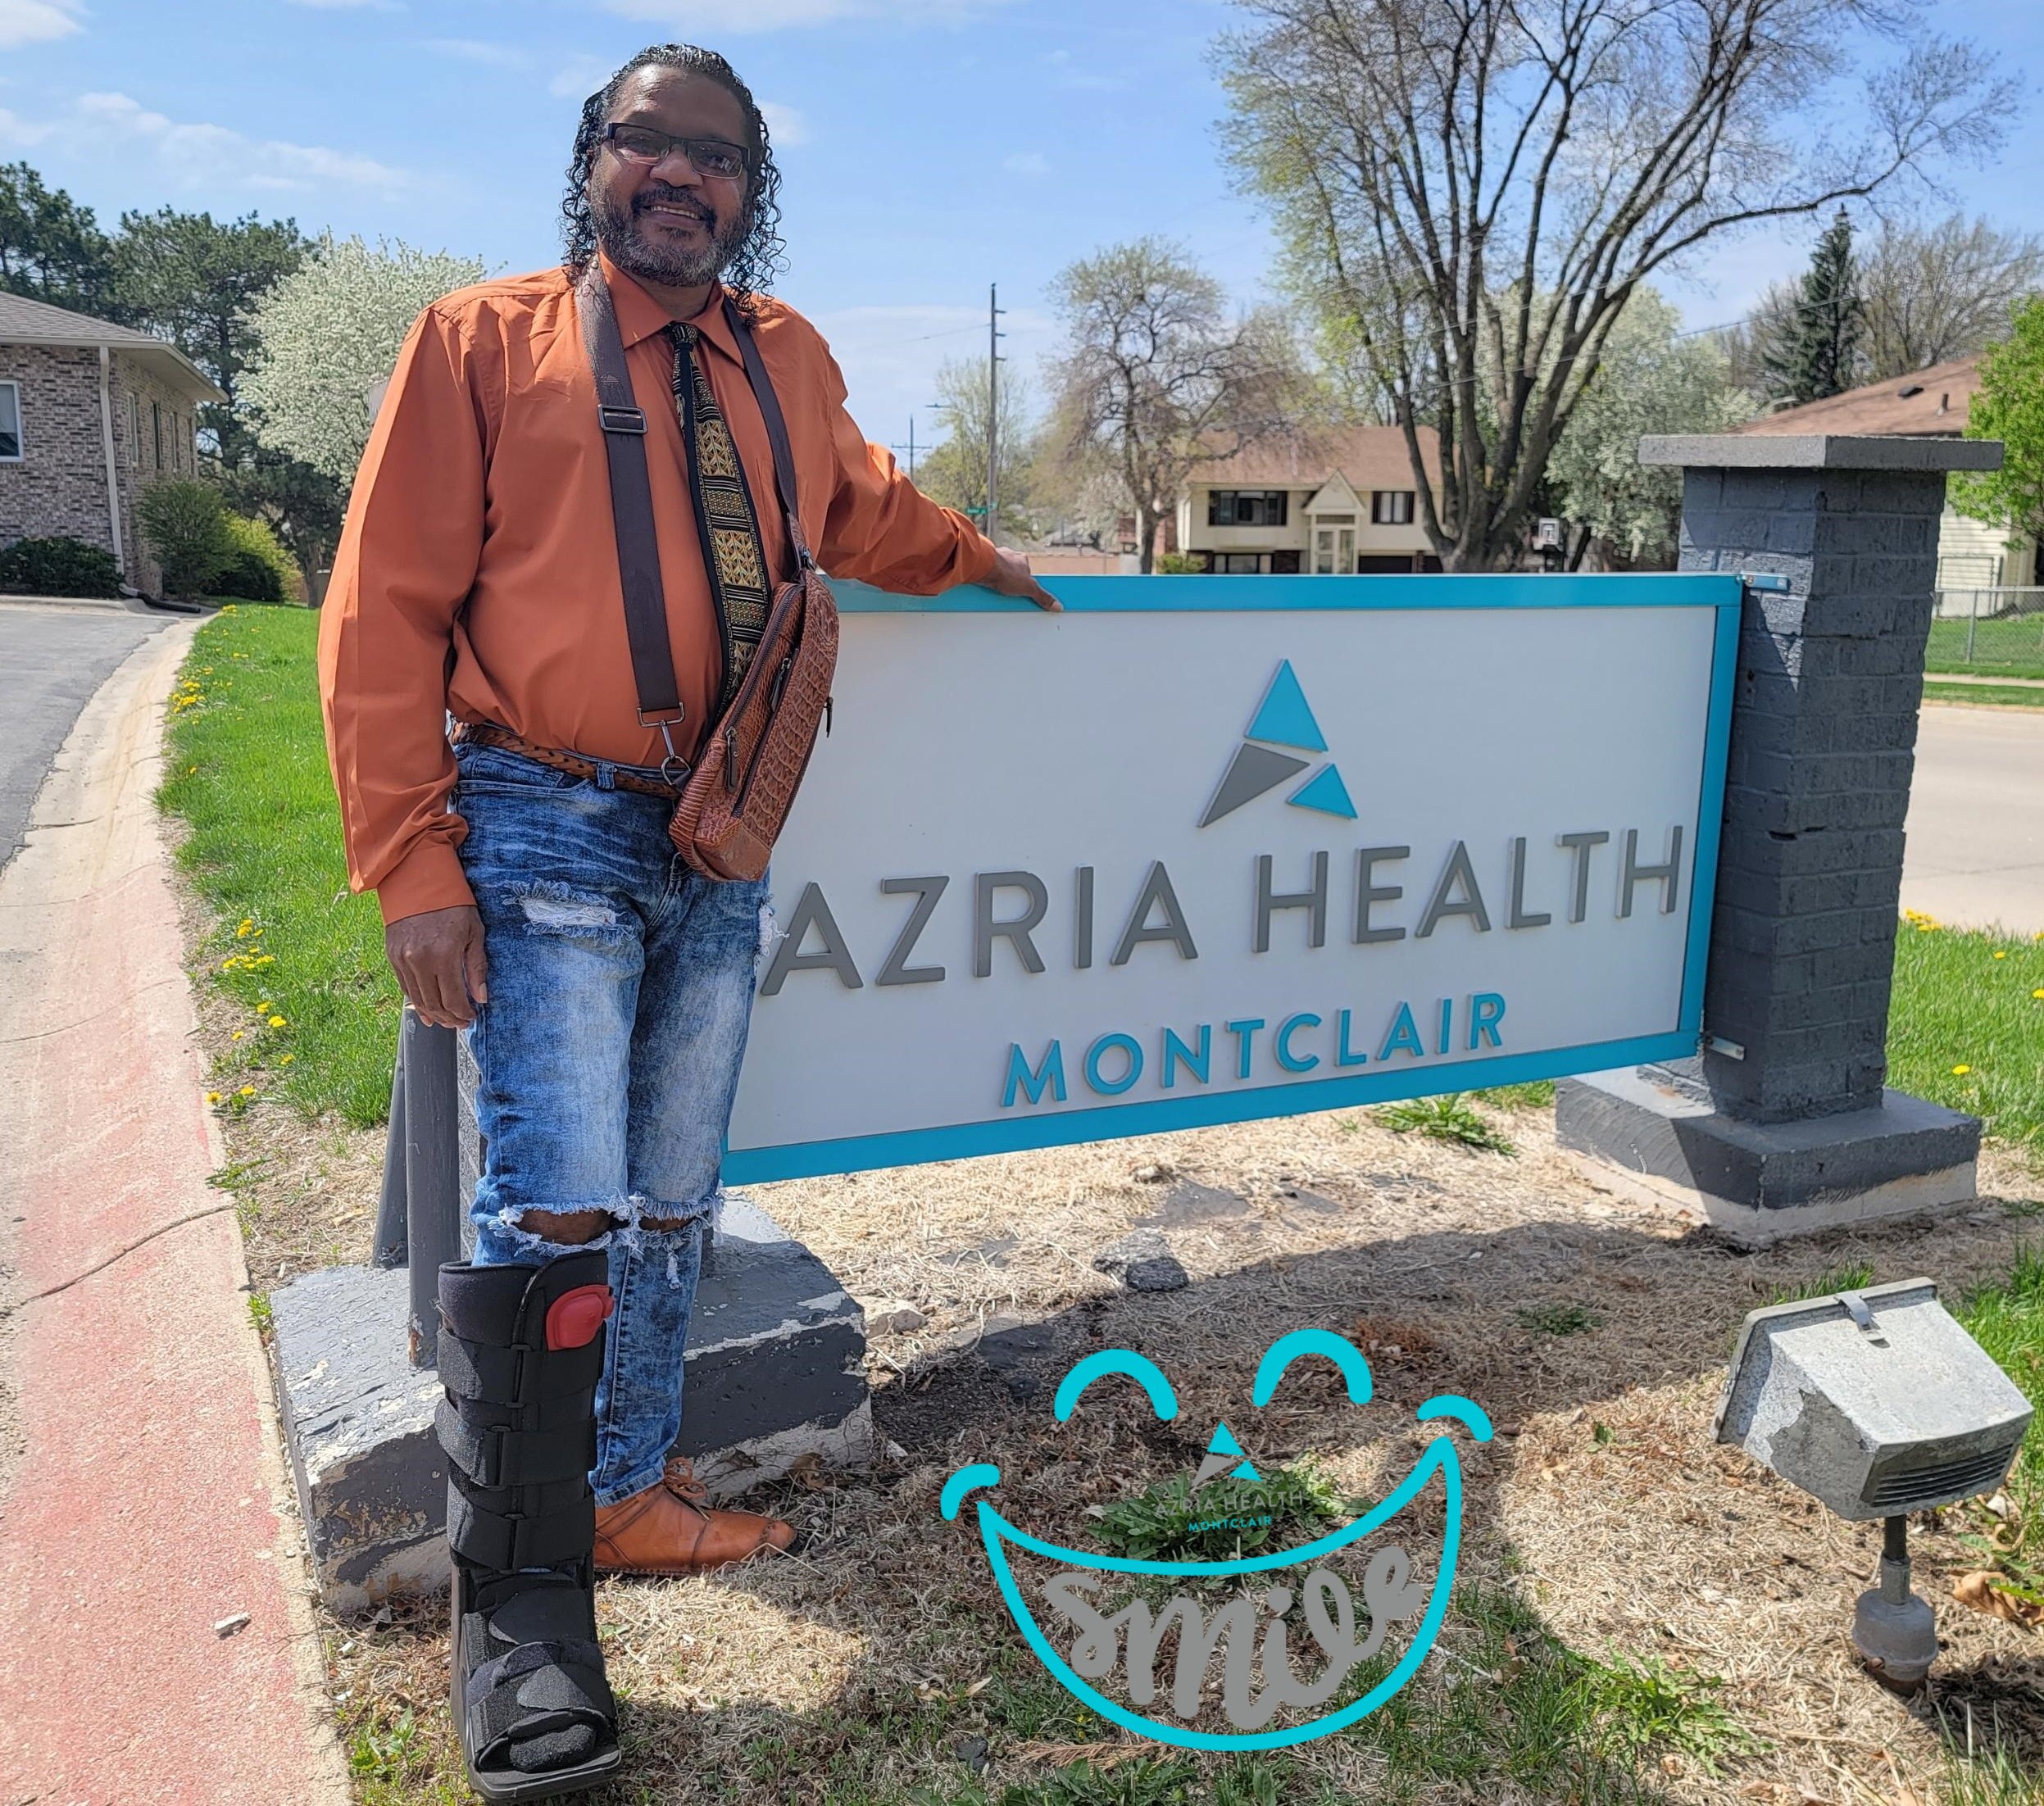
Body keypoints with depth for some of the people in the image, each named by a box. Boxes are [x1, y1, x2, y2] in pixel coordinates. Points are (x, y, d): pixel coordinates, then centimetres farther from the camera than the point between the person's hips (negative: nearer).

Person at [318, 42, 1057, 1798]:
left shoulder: (787, 359, 14)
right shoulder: (486, 338, 0)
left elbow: (861, 507, 36)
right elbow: (386, 614, -4)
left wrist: (978, 561, 26)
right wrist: (415, 867, -11)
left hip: (723, 843, 5)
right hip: (550, 833, -5)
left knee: (670, 1201, 11)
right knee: (559, 1199, -12)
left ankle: (627, 1494, 27)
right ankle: (519, 1602, 3)